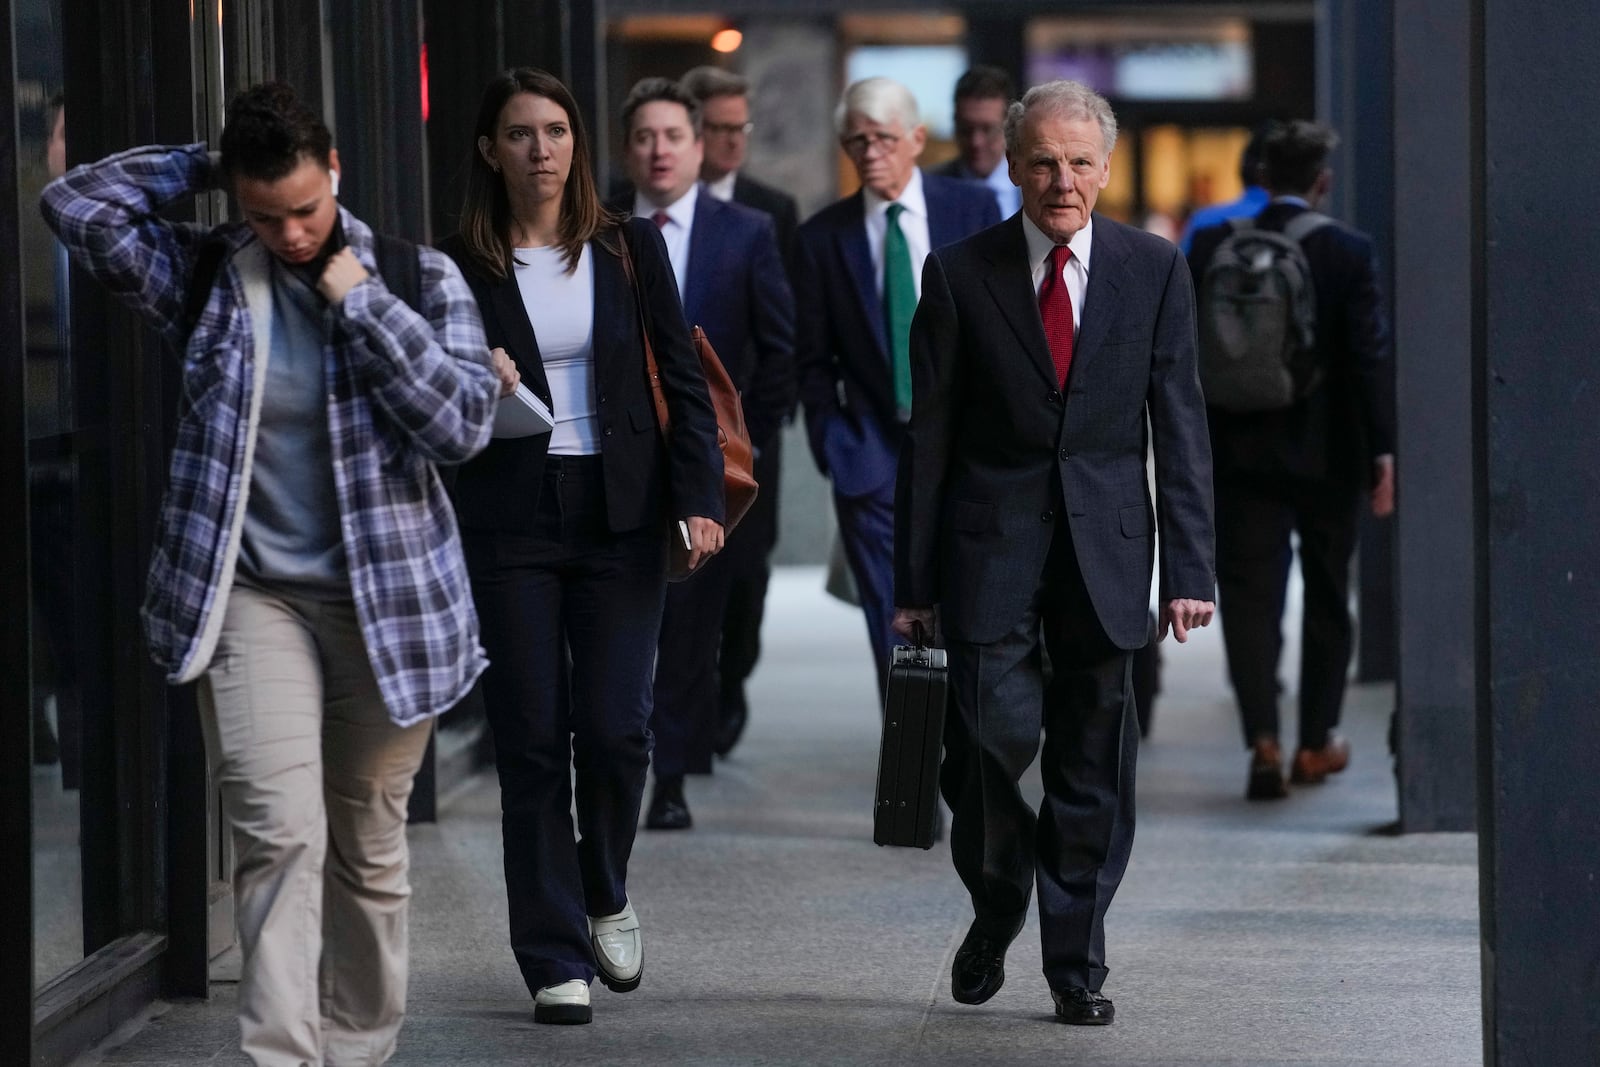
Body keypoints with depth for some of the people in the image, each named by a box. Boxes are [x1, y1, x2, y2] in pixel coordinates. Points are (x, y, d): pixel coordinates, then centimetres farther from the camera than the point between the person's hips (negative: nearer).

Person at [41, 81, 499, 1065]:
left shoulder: (417, 277, 2)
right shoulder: (205, 275, 2)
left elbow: (464, 422, -9)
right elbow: (77, 204, -6)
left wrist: (360, 300, -12)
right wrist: (205, 171, -3)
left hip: (388, 602, 1)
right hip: (253, 598, -1)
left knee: (370, 849, 11)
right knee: (281, 834, -15)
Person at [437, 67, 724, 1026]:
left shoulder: (630, 249, 5)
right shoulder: (462, 265, 1)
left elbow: (683, 380, 5)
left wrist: (700, 497, -5)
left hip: (620, 513, 1)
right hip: (511, 523, -1)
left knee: (614, 728, -5)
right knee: (532, 740, -2)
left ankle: (606, 895, 25)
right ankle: (556, 959, 5)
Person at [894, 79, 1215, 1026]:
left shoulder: (1155, 270, 4)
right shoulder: (960, 275, 1)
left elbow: (1181, 427, 4)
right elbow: (928, 436, 3)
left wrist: (1190, 568, -2)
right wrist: (916, 580, 0)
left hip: (1104, 547, 1)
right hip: (990, 546, -1)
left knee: (1094, 768, 3)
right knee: (995, 735, -11)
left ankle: (1078, 963, 14)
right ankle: (996, 908, 17)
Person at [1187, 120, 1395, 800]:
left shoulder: (1211, 247, -2)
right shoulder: (1349, 253, -8)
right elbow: (1370, 354, -11)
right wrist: (1382, 449, -9)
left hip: (1241, 453, 0)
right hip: (1327, 455, 0)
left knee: (1249, 596, -1)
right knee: (1326, 596, 15)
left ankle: (1263, 737, -17)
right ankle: (1316, 741, 21)